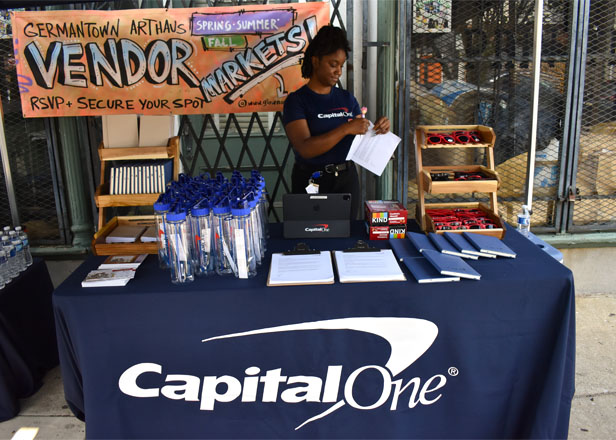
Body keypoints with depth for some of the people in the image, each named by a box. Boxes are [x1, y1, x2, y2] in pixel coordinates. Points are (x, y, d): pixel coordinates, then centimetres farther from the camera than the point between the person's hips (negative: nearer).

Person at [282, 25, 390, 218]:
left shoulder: (347, 99, 7)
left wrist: (378, 128, -10)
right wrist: (346, 128, -26)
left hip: (346, 180, 4)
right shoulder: (296, 100, -8)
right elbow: (305, 148, -20)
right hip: (311, 181, -4)